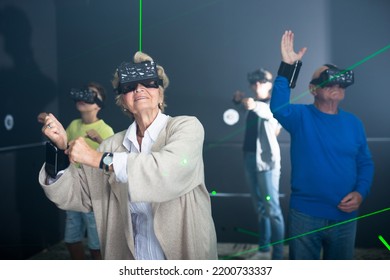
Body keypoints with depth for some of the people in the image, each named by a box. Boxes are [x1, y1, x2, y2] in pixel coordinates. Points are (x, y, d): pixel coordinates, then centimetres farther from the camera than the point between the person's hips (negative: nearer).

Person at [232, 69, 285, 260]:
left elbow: (270, 112, -27)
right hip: (250, 157, 7)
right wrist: (239, 98, 7)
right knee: (260, 206, 14)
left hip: (267, 159, -7)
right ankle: (264, 249, 24)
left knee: (272, 208, -9)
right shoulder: (253, 102, 14)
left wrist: (254, 106, -43)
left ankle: (277, 256, -7)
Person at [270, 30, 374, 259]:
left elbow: (365, 163, 7)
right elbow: (278, 108, -29)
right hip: (305, 214, -3)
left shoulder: (354, 123, 4)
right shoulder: (301, 116, -7)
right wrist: (288, 67, -36)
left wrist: (361, 193, -10)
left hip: (345, 216, 3)